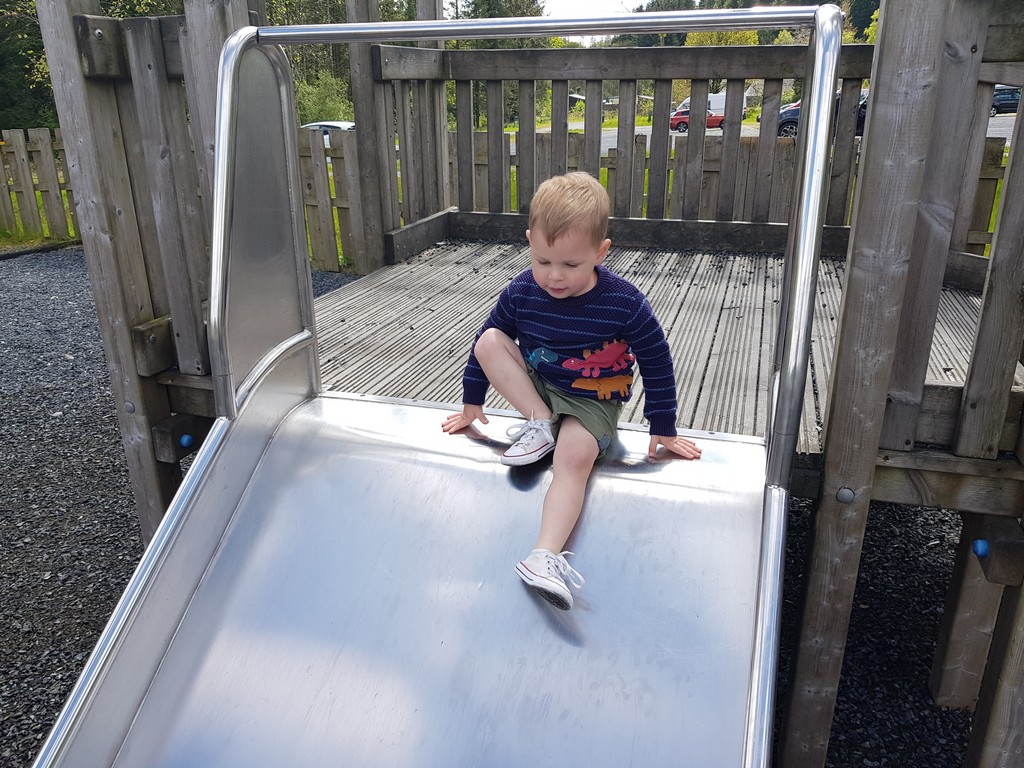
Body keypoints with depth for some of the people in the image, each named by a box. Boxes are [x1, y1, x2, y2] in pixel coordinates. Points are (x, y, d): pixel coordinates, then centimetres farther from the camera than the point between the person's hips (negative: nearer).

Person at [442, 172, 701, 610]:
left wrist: (662, 430, -2)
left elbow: (657, 364, -7)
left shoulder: (624, 304, -19)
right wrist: (471, 403, 9)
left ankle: (545, 556, -41)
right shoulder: (520, 293, -11)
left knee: (574, 458, -33)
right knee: (489, 342, -18)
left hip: (591, 402, -4)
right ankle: (540, 424, -17)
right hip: (534, 388, 4)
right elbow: (484, 342, 4)